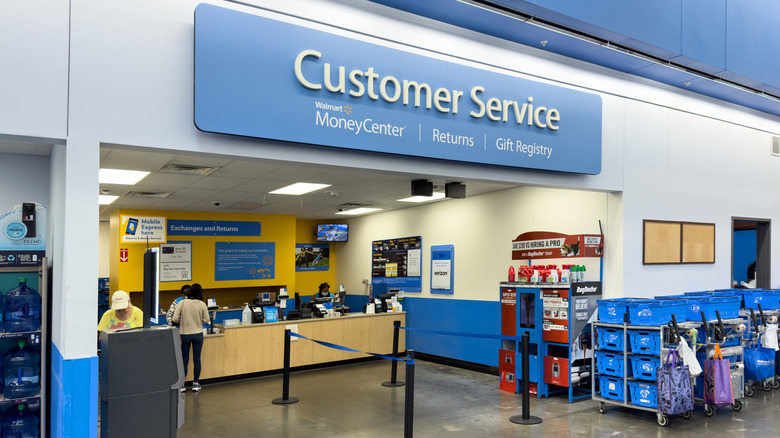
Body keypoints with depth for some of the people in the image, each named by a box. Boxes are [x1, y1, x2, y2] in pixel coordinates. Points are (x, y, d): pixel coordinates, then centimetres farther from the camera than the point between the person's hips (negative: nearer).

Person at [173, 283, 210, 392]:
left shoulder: (182, 303, -9)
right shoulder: (202, 304, -7)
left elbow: (175, 319, -9)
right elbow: (206, 320, -3)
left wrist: (183, 321, 10)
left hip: (185, 334, 0)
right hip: (198, 334, 0)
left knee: (184, 360, 8)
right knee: (197, 359, 8)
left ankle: (181, 385, 11)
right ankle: (195, 384, 15)